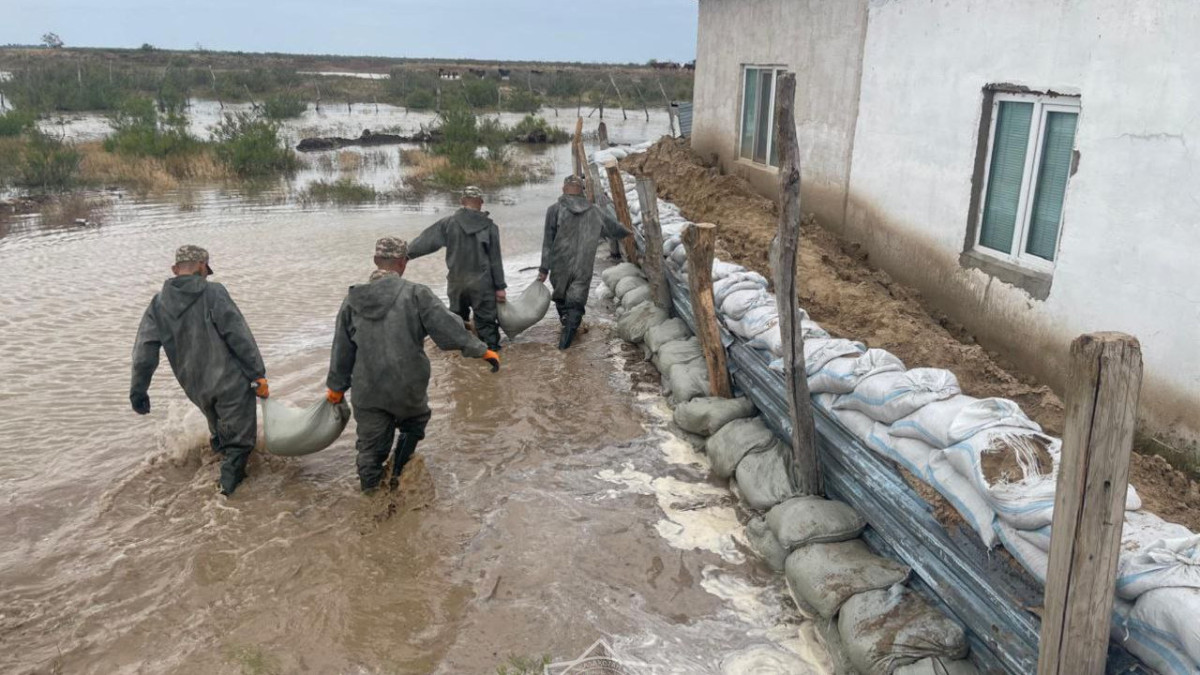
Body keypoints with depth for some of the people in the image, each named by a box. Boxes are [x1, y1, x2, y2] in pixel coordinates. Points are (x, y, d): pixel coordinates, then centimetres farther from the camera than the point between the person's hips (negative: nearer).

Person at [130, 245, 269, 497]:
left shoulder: (158, 304, 5)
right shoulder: (213, 292, -9)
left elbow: (144, 351, 1)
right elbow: (240, 337, -14)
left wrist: (138, 391, 6)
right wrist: (258, 374, -11)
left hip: (196, 389, 5)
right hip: (231, 382, -5)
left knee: (220, 433, 30)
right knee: (238, 437, 6)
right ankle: (228, 485, -1)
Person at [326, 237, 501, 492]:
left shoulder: (353, 300, 1)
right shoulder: (415, 294, -12)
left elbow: (342, 351, 8)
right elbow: (449, 327, -14)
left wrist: (336, 387, 19)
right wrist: (482, 350, -4)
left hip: (367, 392, 3)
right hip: (408, 389, -2)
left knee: (370, 445, 14)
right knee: (414, 424, 27)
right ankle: (399, 474, 29)